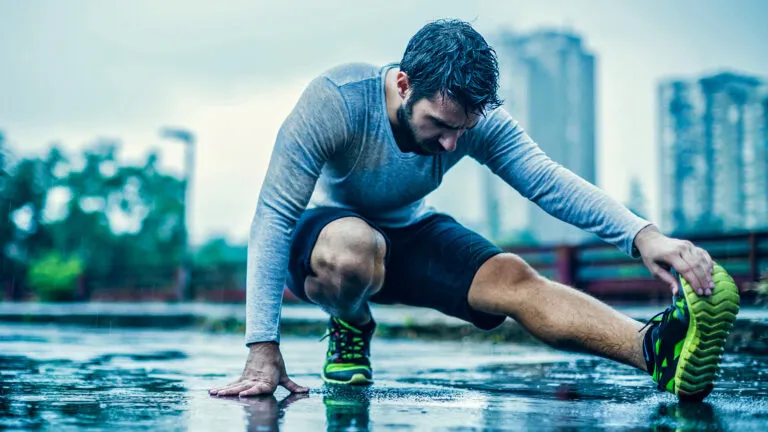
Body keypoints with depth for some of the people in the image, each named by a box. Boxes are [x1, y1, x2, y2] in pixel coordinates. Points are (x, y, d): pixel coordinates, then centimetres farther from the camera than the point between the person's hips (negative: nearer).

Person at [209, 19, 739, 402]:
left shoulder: (481, 119, -19)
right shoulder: (334, 100, -31)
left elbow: (549, 180, -30)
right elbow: (274, 217, -30)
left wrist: (642, 236, -50)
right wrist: (264, 352, -33)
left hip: (411, 235, 3)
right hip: (321, 231, -2)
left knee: (513, 279, -27)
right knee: (354, 247, -41)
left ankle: (658, 350, -46)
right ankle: (350, 328, -8)